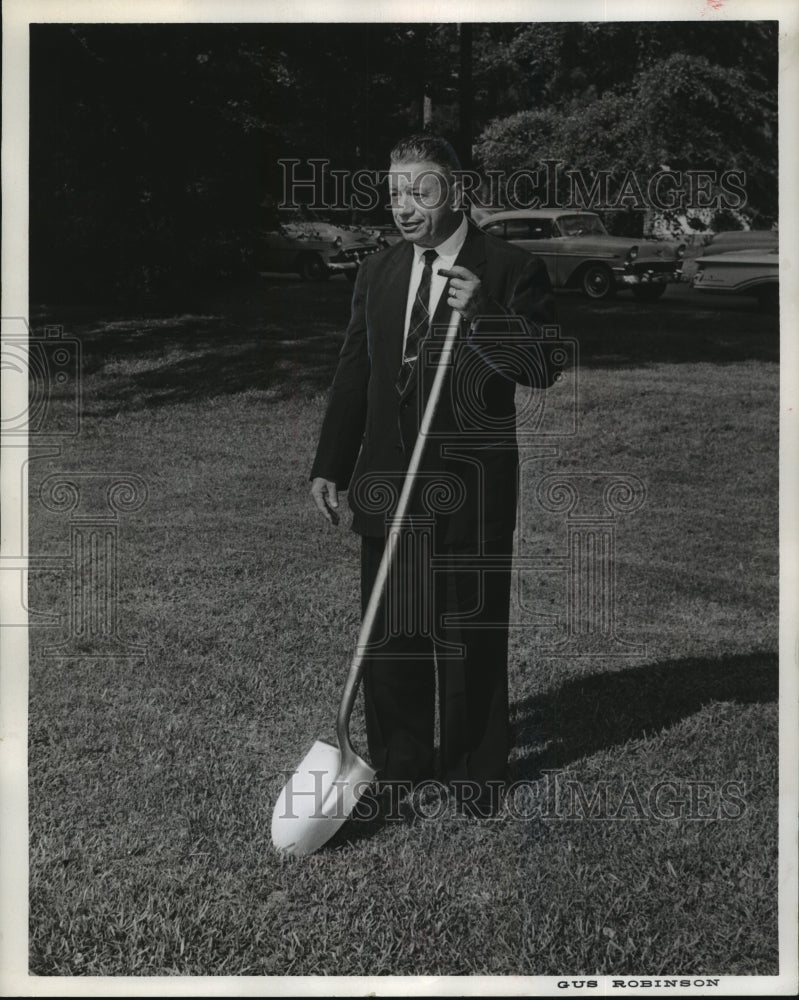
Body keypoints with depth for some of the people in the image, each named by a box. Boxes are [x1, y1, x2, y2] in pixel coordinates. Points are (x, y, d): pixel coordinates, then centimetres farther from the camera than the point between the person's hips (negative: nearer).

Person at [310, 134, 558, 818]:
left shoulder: (510, 271, -3)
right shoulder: (377, 274, 13)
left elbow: (546, 369, -11)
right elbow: (353, 376, 15)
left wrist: (482, 315, -23)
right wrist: (330, 467, 10)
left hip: (471, 484, -5)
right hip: (386, 479, 5)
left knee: (470, 632, 4)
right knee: (390, 629, 11)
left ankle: (475, 769, 20)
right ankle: (400, 761, 26)